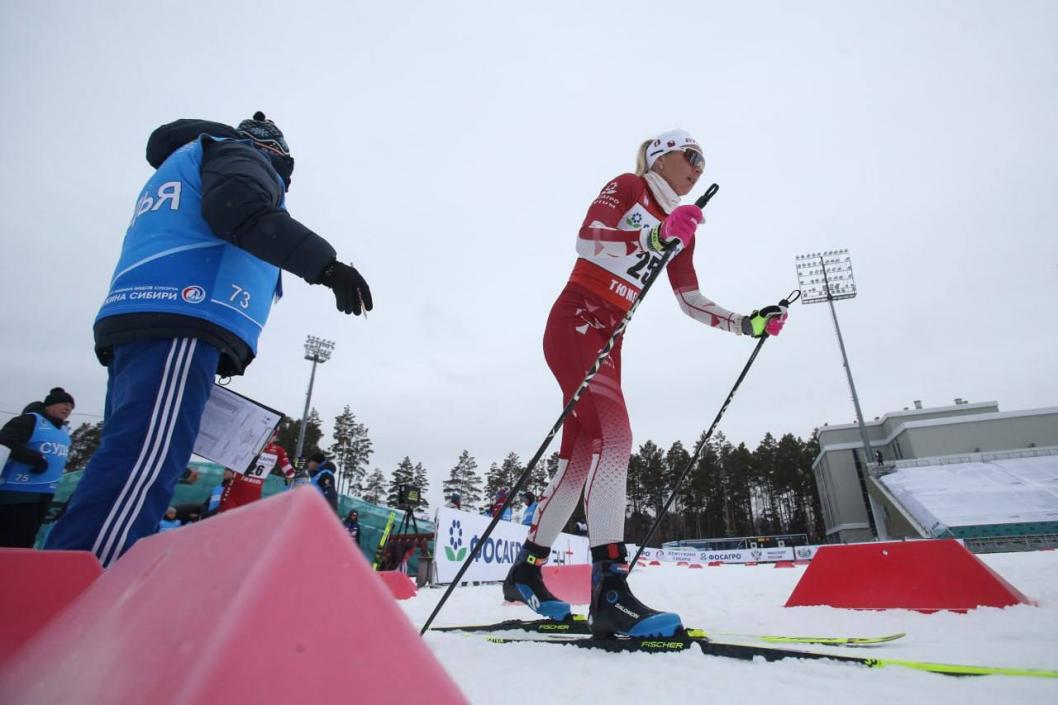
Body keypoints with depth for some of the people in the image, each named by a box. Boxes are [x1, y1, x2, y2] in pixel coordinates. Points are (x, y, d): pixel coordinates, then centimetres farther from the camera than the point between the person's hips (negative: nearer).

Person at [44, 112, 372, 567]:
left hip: (137, 319, 9)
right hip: (179, 322, -9)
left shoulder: (173, 175, 41)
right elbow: (242, 211, -11)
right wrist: (325, 263, -15)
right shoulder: (238, 153, 15)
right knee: (144, 466, -21)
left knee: (129, 463, 4)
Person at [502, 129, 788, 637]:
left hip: (607, 339, 8)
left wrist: (750, 324, 6)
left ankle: (526, 570, 17)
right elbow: (586, 239, -18)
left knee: (579, 461, 5)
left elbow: (692, 303, 17)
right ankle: (608, 590, -27)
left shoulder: (679, 227, 20)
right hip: (574, 322, -8)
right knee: (614, 436, -25)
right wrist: (658, 237, -30)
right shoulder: (626, 187, 2)